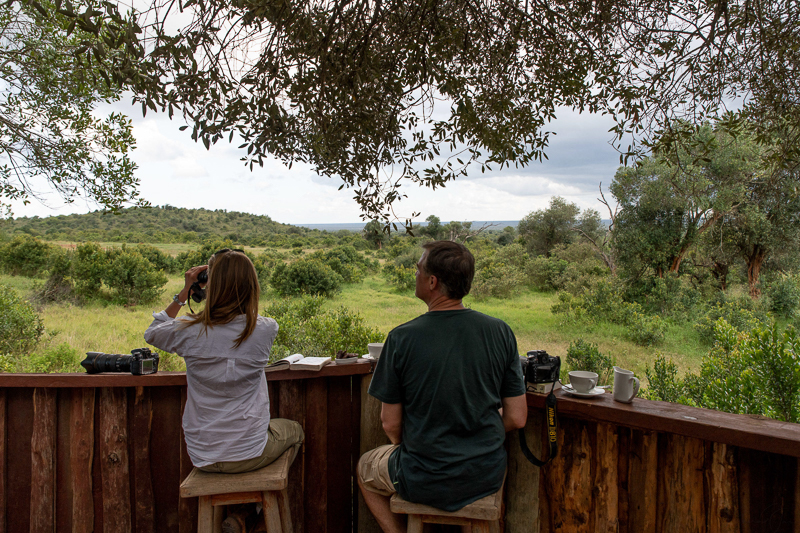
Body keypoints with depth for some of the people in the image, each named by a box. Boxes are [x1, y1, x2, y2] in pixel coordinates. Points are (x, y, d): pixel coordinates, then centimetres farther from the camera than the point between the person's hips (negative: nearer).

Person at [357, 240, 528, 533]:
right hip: (487, 475, 3)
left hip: (426, 481, -3)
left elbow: (391, 424, -8)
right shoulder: (500, 332, -10)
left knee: (365, 468, 28)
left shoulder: (401, 338, -17)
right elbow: (517, 418, -4)